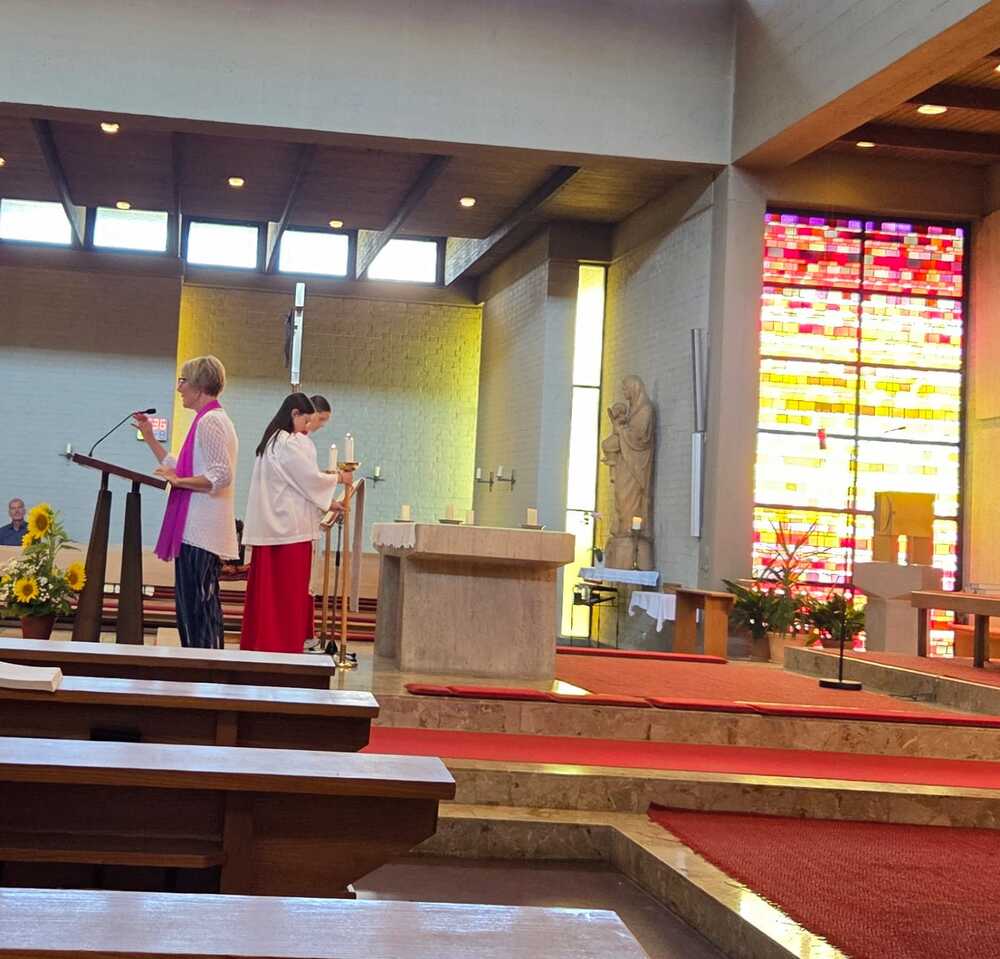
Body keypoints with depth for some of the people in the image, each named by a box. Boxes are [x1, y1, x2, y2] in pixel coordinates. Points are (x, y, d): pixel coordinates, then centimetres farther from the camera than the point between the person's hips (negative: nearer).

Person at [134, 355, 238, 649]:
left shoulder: (210, 421, -11)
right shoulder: (211, 419, 20)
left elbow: (222, 475, -21)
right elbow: (180, 469, 22)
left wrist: (179, 481, -19)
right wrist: (149, 438, 23)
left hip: (200, 534, -11)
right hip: (201, 532, 11)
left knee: (196, 606, -9)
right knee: (203, 606, 12)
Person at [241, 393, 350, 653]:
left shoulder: (272, 441, 17)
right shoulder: (291, 443, -14)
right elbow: (310, 479, -11)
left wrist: (327, 503, 18)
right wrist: (338, 478, 8)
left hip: (269, 528, 9)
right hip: (291, 529, -9)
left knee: (267, 590, 9)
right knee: (290, 592, -3)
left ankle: (259, 644, 12)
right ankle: (286, 645, 1)